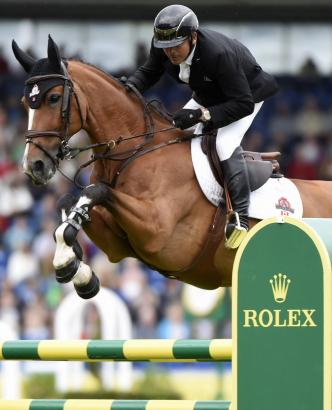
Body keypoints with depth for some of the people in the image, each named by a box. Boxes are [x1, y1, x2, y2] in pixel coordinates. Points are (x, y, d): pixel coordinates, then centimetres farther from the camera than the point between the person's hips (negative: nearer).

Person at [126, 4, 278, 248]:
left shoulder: (219, 54, -43)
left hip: (248, 94, -8)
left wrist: (201, 115, -45)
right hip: (207, 95, 8)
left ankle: (241, 217, -28)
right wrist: (130, 87, -24)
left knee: (226, 143, -28)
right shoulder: (163, 46, -24)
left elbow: (243, 104, -37)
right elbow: (149, 72, -2)